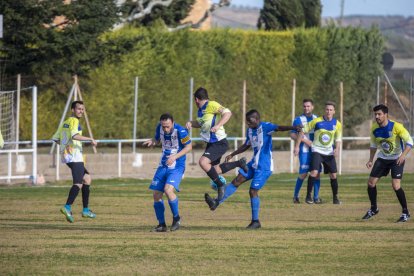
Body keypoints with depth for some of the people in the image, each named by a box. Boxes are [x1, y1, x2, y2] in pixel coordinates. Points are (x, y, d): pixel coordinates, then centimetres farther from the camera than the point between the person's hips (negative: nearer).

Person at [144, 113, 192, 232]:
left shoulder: (180, 131, -20)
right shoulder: (159, 128, -3)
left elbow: (189, 146, -11)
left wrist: (175, 156, -22)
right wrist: (152, 141, -10)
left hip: (177, 167, -6)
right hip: (163, 166, 6)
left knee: (168, 190, -26)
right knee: (156, 194, 1)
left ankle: (176, 218, -4)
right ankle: (161, 225, 14)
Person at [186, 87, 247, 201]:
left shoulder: (211, 105, -15)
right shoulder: (201, 110, 12)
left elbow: (227, 113, -25)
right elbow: (200, 123, 28)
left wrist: (218, 126, -36)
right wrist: (190, 123, 7)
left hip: (219, 143, -10)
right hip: (211, 144, 10)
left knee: (203, 162, -26)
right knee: (215, 170, 16)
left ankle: (220, 185, -11)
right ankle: (239, 163, 32)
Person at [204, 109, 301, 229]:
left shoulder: (265, 127, -15)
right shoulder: (250, 131, 10)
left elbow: (279, 128, -33)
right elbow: (246, 146, 26)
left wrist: (294, 128, -50)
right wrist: (232, 155, 29)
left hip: (264, 166, -8)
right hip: (253, 164, 8)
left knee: (253, 191, -8)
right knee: (236, 181, 2)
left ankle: (255, 221, 2)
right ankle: (217, 202, 1)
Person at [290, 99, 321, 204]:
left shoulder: (317, 119, 12)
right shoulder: (298, 120, -1)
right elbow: (292, 135, -5)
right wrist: (305, 140, -16)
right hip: (304, 150, -4)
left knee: (317, 173, -2)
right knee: (303, 173, -9)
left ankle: (316, 197, 3)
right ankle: (296, 195, 7)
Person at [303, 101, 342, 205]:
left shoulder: (337, 124, 0)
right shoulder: (317, 121, -8)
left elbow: (338, 139, 9)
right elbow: (303, 131, -2)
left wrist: (336, 149, -12)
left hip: (329, 152, 3)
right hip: (317, 150, -3)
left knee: (333, 175, 3)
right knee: (314, 172, -19)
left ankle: (335, 197, 18)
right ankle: (308, 195, -8)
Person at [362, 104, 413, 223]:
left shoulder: (396, 127, -23)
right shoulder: (374, 128, -6)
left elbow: (409, 142, -20)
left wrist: (403, 155, -34)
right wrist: (370, 160, 5)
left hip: (397, 159, -5)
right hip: (382, 158, 6)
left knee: (396, 185, -19)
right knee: (371, 182, 0)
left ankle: (405, 213, -3)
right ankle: (373, 209, 22)